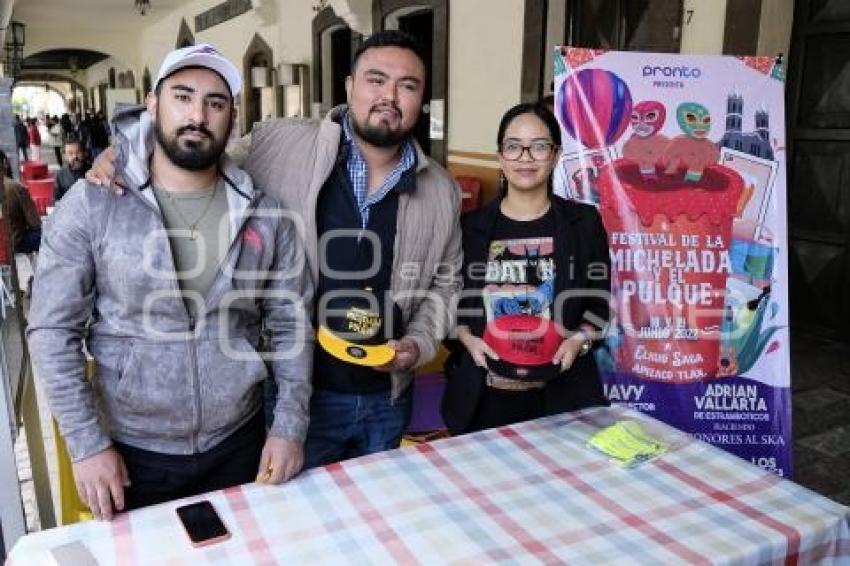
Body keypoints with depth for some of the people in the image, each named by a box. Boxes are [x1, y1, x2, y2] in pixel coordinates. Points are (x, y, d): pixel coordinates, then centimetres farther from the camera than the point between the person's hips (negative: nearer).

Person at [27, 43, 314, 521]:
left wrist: (290, 426, -5)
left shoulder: (266, 214, -5)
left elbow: (292, 324, -1)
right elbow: (53, 330, -9)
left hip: (239, 441, 2)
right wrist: (87, 443, -10)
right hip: (132, 450, -1)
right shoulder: (91, 204, -11)